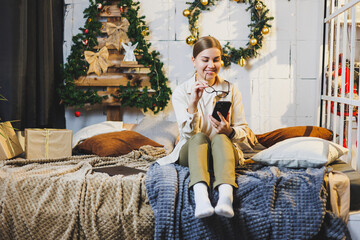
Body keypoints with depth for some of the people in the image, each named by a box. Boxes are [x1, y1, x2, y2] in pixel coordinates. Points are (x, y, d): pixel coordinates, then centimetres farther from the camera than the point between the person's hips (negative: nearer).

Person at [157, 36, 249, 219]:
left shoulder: (231, 90, 6)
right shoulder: (181, 91, 1)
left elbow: (243, 130, 4)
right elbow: (188, 133, -10)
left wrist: (229, 131, -20)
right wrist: (193, 102, -25)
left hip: (225, 151, 1)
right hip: (192, 152, -1)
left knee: (220, 138, -32)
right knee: (199, 137, -33)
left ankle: (226, 196, -59)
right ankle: (201, 197, -59)